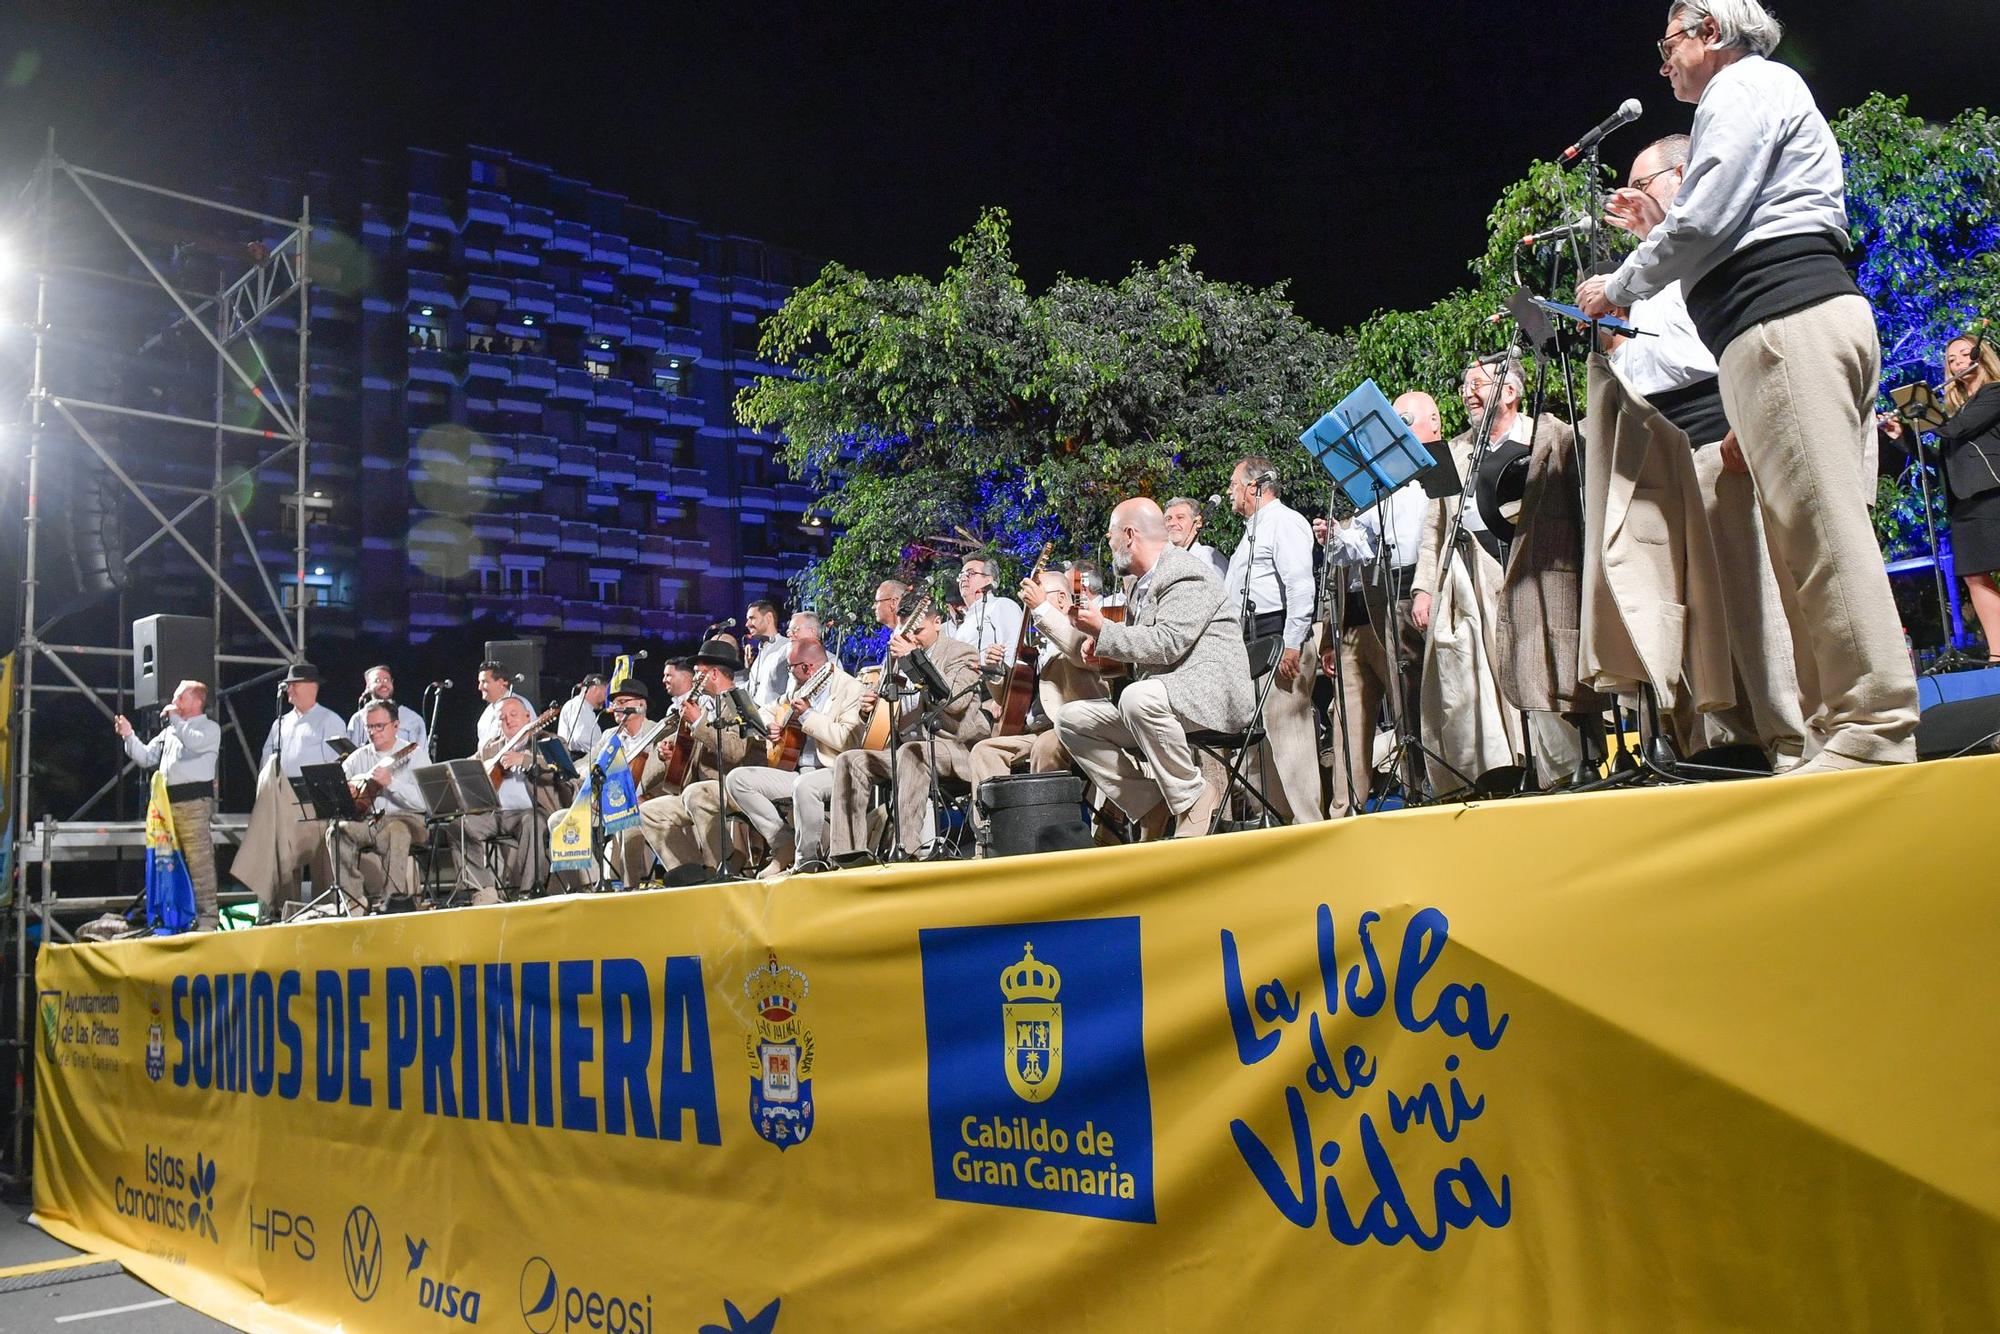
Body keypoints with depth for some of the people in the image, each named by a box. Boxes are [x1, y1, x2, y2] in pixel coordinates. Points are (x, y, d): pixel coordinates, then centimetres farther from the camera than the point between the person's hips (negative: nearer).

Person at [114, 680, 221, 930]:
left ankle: (207, 916, -14)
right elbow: (145, 758, 23)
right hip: (167, 801, 7)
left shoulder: (210, 728, 5)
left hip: (194, 800, -7)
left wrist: (175, 719, -4)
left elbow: (195, 743, -16)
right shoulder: (169, 731, 25)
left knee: (199, 859, -12)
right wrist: (129, 736, 11)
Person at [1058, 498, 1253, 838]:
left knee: (1138, 698, -38)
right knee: (1071, 720, 0)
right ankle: (1154, 807, -7)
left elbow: (1167, 644, -23)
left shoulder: (1187, 574, -10)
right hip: (1153, 701, 10)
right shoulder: (1143, 585, 19)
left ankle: (1194, 798, -18)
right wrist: (1101, 645, 8)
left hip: (1211, 692, -10)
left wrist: (1103, 630, -15)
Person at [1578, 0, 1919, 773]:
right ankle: (1863, 717, 3)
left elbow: (1708, 218, -10)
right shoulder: (1770, 96, 32)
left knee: (1822, 529, -15)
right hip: (1822, 311, 10)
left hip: (1780, 323, -10)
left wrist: (1619, 289, 2)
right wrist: (1664, 231, 27)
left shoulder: (1740, 87, 2)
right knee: (1824, 533, 4)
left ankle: (1874, 729, -17)